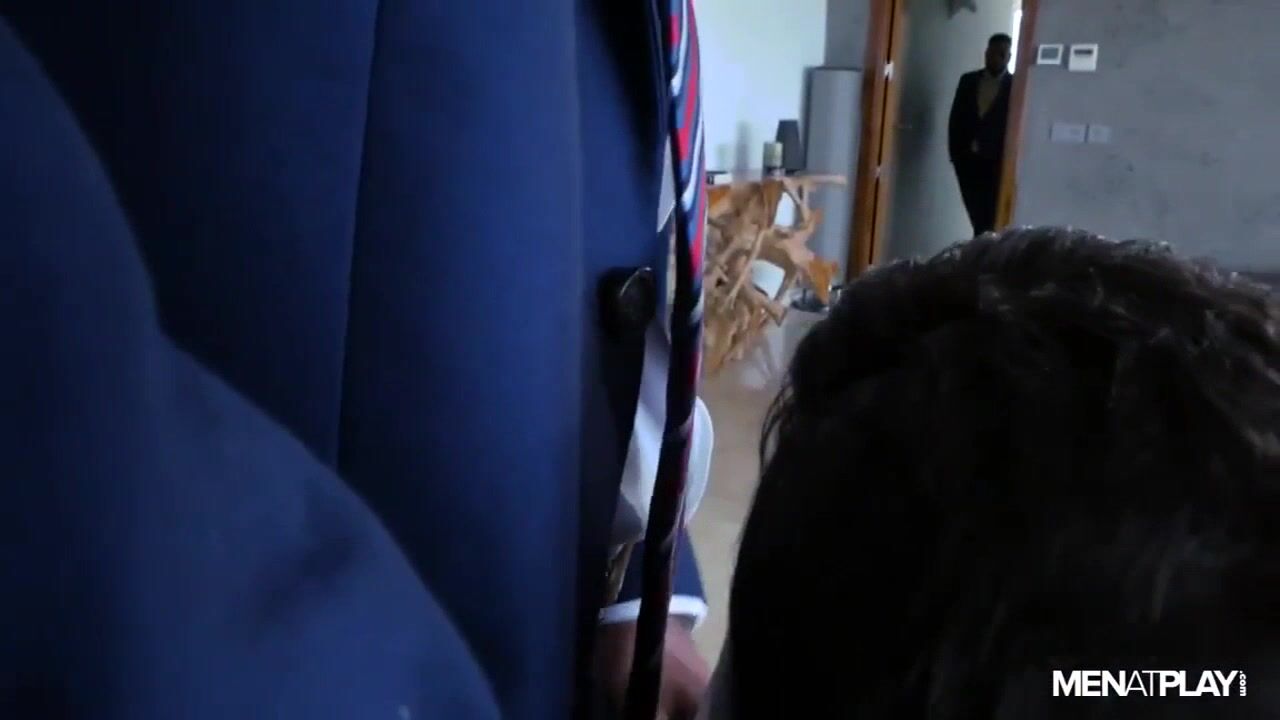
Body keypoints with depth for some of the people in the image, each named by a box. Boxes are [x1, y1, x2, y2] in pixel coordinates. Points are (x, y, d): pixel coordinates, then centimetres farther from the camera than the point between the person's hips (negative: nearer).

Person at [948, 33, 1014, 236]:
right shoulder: (968, 81, 9)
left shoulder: (1015, 85, -1)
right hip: (968, 159, 3)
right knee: (977, 217, 5)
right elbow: (956, 118, 9)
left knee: (990, 220, -6)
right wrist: (955, 152, 2)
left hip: (997, 161, -3)